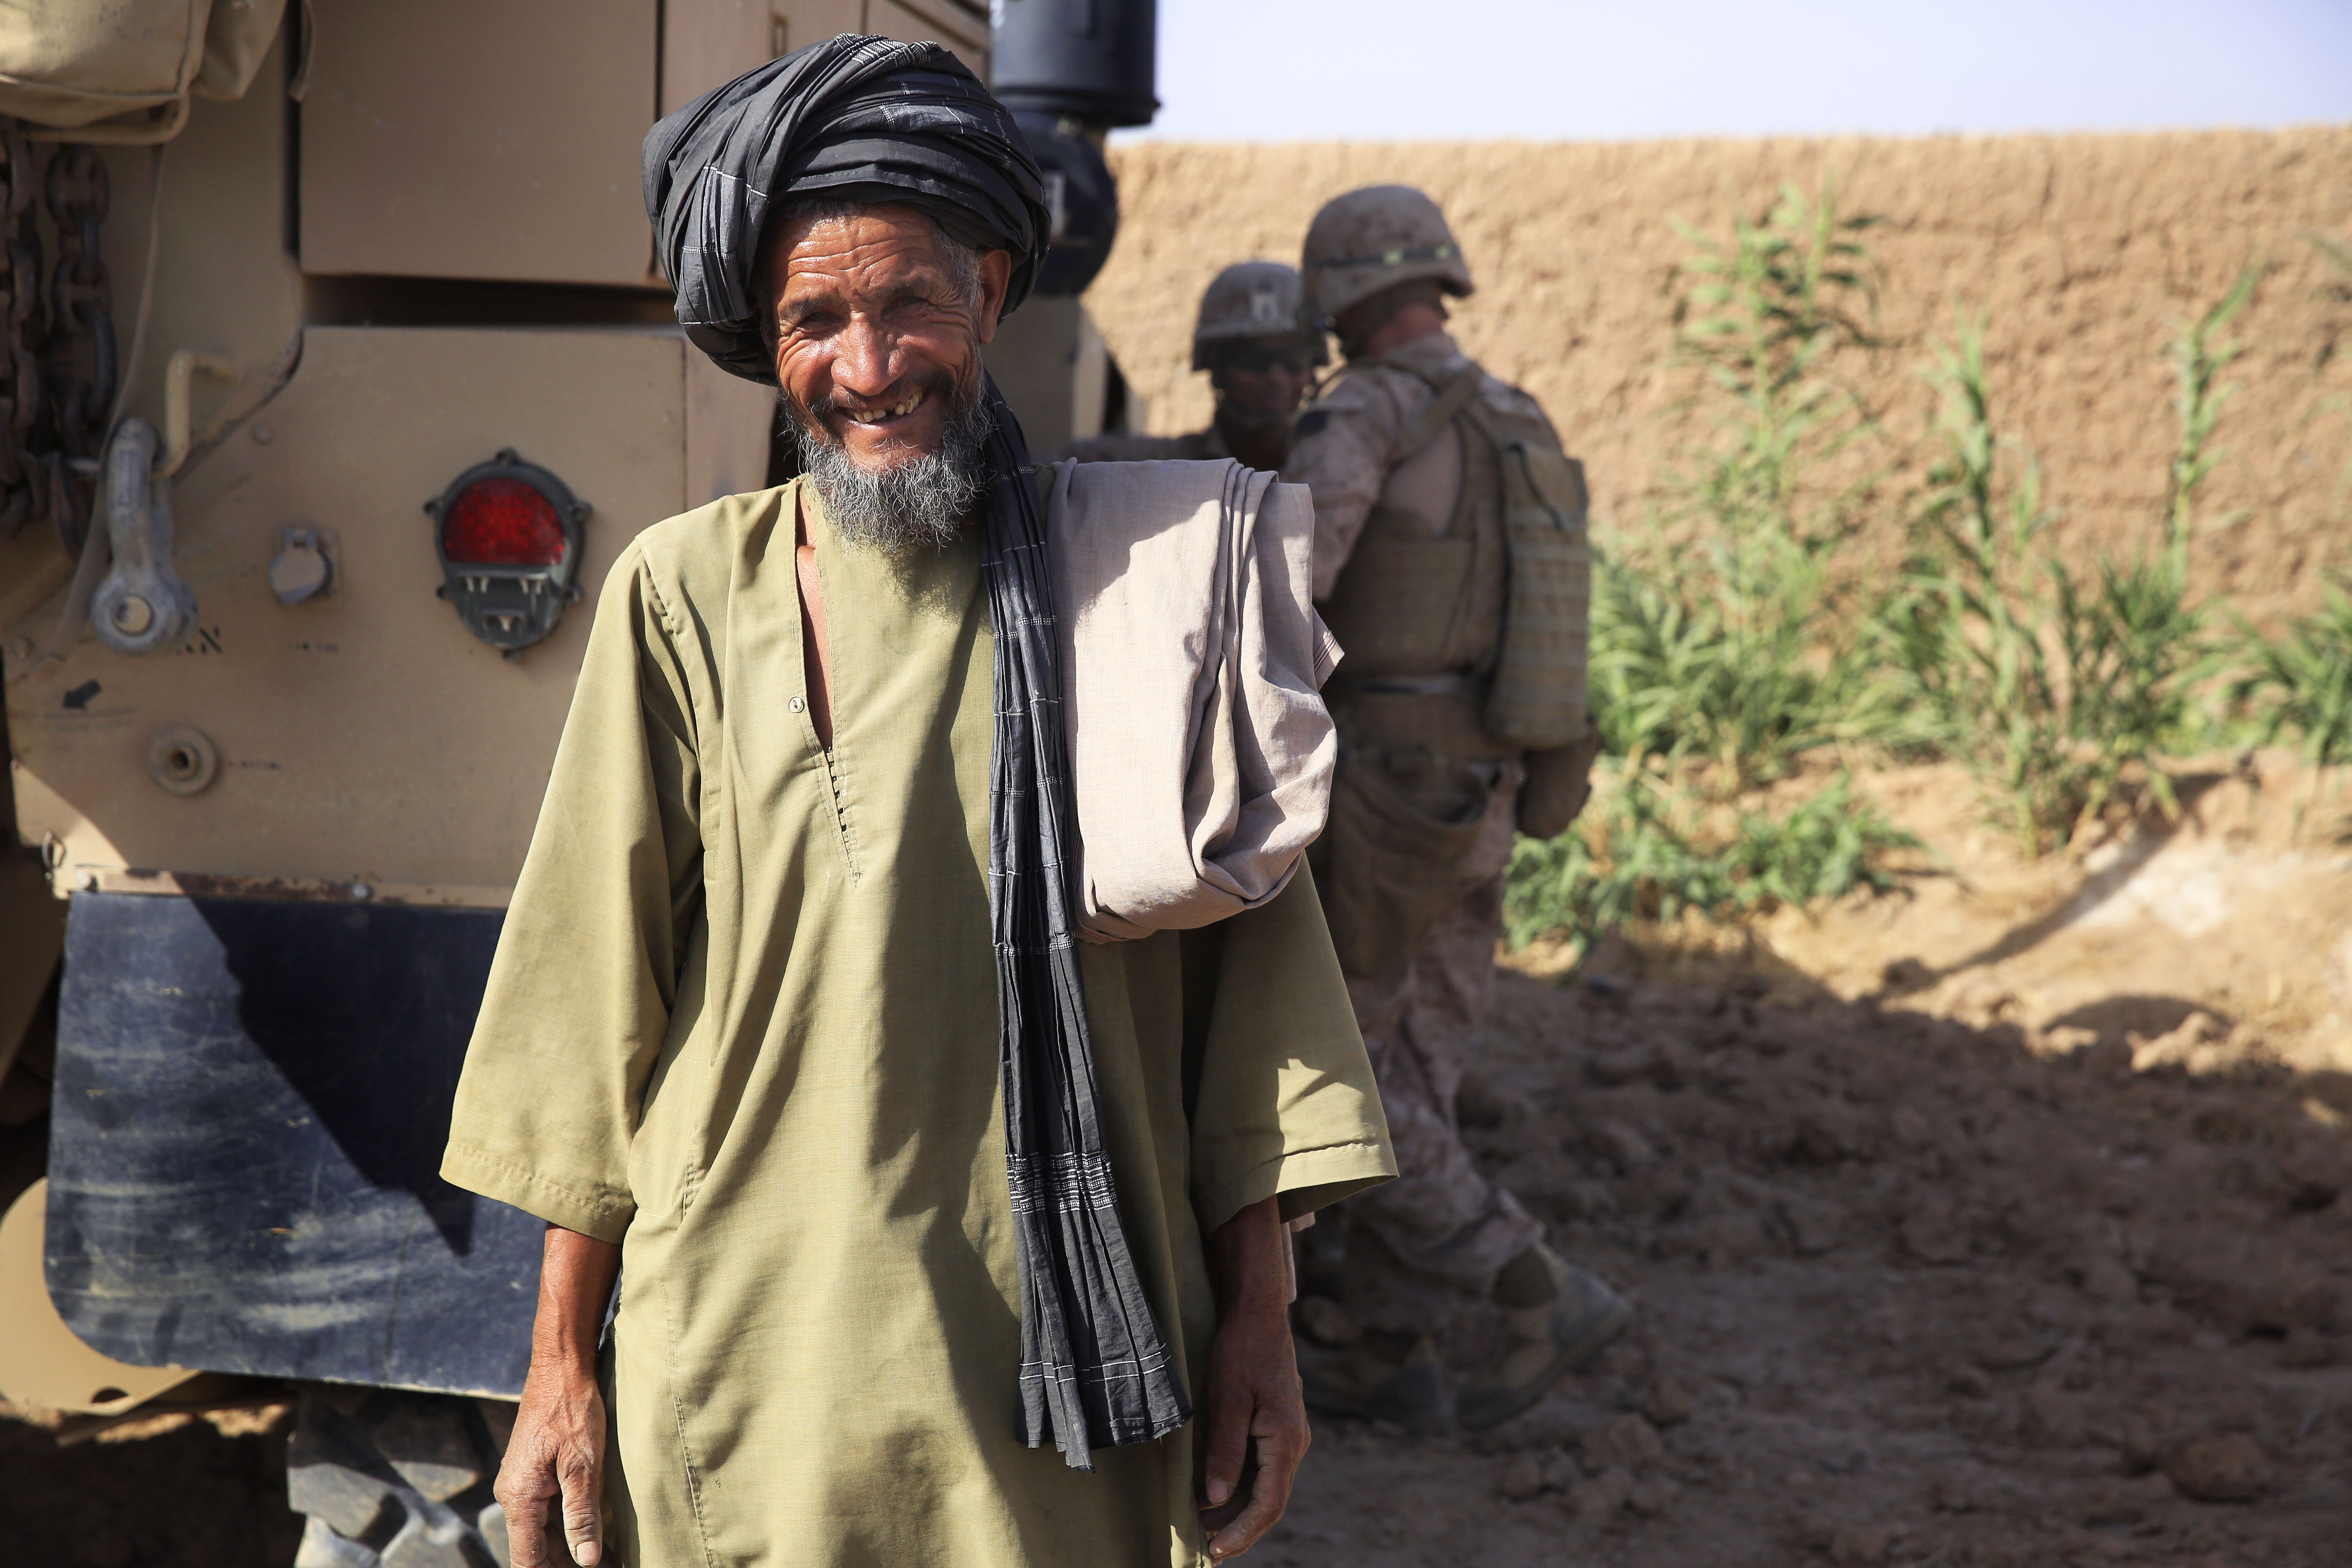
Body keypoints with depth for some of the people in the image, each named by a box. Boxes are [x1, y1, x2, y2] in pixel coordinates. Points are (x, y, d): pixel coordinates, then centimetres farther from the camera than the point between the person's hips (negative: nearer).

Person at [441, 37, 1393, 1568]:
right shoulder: (686, 597, -2)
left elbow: (1243, 952, 4)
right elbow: (598, 998, 1)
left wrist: (1259, 1318, 1)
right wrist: (564, 1365, 1)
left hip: (1071, 1381, 1)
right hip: (748, 1373, 0)